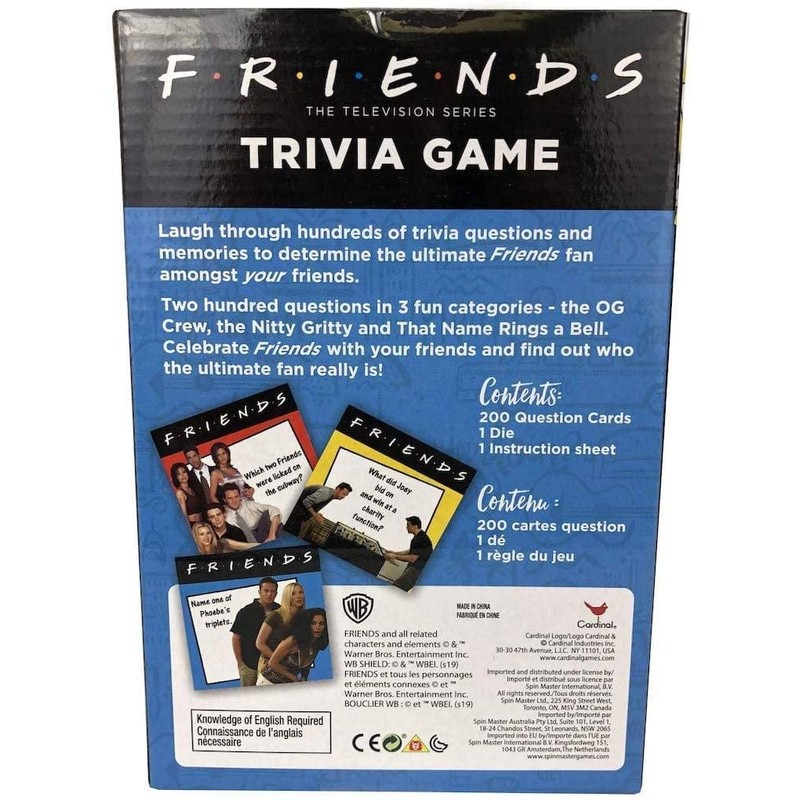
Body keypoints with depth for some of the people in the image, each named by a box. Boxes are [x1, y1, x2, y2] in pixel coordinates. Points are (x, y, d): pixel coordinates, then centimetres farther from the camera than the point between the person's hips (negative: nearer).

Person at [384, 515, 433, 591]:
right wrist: (394, 553, 16)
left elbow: (412, 558, -21)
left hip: (418, 570, -11)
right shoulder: (417, 537, 15)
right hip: (413, 567, 11)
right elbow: (410, 552, 24)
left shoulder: (421, 539, -20)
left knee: (397, 586, -21)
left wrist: (395, 557, -12)